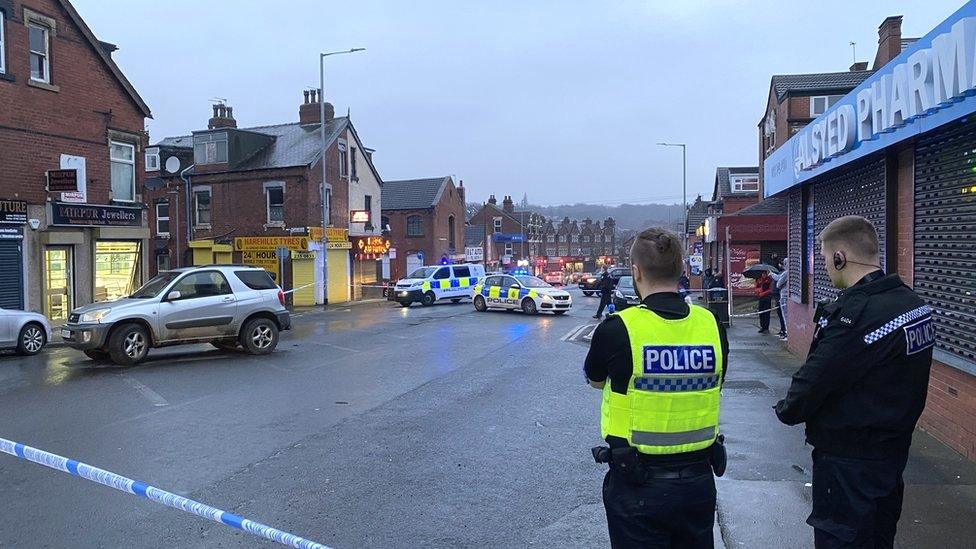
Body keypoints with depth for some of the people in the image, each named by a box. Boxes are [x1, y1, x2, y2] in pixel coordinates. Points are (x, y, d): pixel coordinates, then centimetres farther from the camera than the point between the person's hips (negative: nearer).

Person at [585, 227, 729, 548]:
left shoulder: (616, 329, -18)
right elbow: (714, 386, 9)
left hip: (637, 487, -4)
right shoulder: (712, 325, -7)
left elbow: (595, 380, 3)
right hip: (698, 481, 4)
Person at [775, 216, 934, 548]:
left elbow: (816, 378, -22)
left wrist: (787, 410, -5)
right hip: (892, 449, 9)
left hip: (849, 461, -9)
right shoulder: (913, 302, 4)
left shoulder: (857, 313, -26)